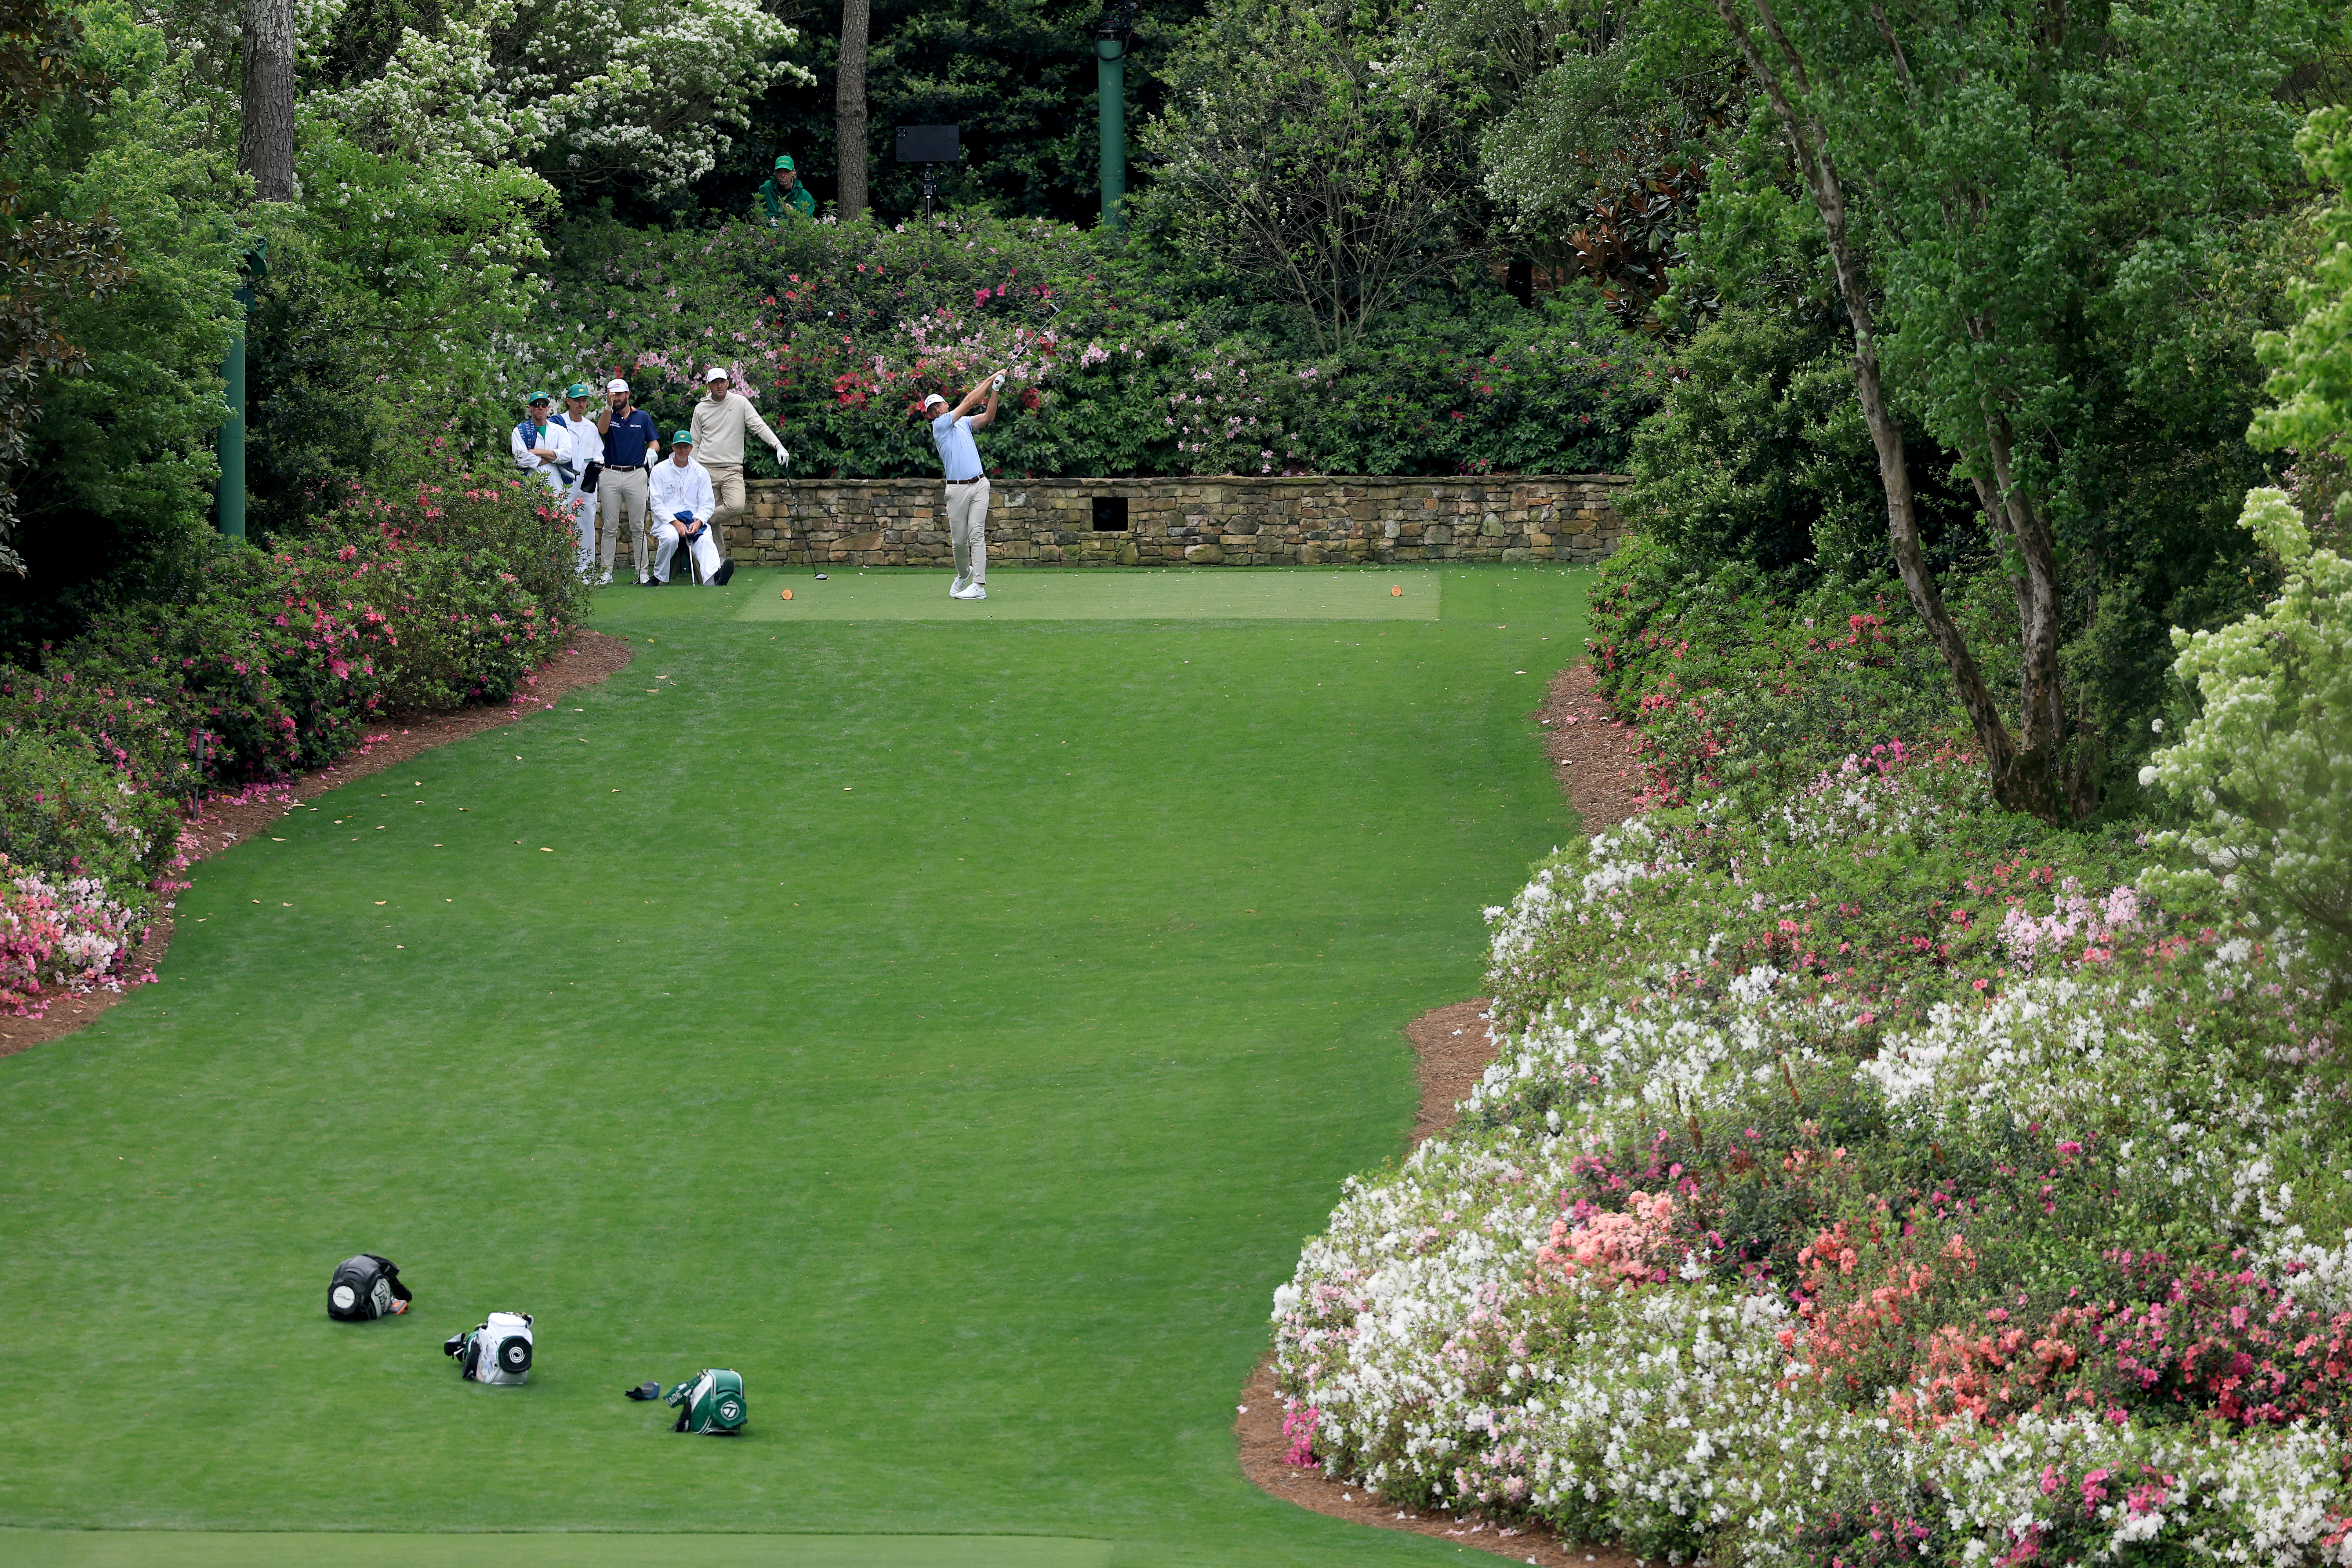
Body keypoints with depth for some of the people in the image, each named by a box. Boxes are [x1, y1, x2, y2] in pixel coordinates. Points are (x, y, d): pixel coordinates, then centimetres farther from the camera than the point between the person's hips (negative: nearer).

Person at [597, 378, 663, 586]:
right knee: (610, 527, 1)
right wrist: (609, 407, -30)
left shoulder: (643, 417, 10)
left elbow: (654, 442, 10)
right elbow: (602, 430, -15)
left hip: (636, 474, 0)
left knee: (638, 527, 1)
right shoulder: (607, 416, 7)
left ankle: (643, 572, 4)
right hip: (610, 475, 0)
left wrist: (652, 450, -13)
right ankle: (606, 572, 4)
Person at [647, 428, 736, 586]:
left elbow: (708, 505, 8)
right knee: (670, 537, -37)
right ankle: (658, 577, -16)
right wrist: (676, 523, -17)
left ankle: (714, 578, -60)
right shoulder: (660, 470, 6)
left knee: (706, 540, -32)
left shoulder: (701, 473, 12)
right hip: (667, 520, -1)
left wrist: (698, 522, -14)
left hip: (695, 521, 1)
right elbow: (657, 505, -1)